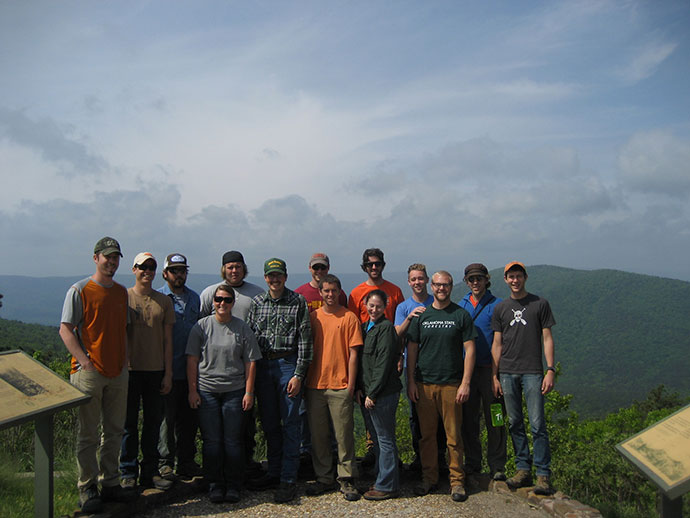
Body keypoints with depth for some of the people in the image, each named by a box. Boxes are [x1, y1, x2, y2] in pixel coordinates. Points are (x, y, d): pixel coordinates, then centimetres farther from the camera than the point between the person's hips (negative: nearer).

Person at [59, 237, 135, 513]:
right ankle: (87, 490, 14)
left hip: (118, 373, 6)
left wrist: (125, 359, 9)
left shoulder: (121, 292, 12)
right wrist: (85, 361, -17)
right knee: (88, 434, 2)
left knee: (114, 431, 12)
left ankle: (110, 484, 24)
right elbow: (66, 330, -10)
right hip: (89, 373, -6)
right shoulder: (80, 290, -6)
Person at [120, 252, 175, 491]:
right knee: (129, 423, 4)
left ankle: (150, 472, 20)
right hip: (129, 369, -2)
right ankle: (128, 473, 16)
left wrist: (168, 374, 3)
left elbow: (167, 340, 8)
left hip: (155, 370, 3)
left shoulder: (164, 301, 8)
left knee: (153, 422, 9)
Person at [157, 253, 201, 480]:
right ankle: (165, 462, 13)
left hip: (191, 370, 5)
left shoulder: (195, 298, 14)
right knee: (167, 416, 1)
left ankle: (186, 461, 21)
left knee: (190, 417, 10)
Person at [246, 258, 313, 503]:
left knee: (290, 423, -1)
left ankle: (288, 479, 5)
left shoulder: (298, 302, -2)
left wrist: (298, 374, -10)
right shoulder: (256, 303, 9)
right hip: (263, 365, 4)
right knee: (269, 422, 11)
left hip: (288, 365, -4)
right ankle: (274, 473, 24)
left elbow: (305, 340, -5)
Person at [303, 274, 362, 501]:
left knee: (344, 434, 1)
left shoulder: (349, 317, 0)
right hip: (315, 386, 3)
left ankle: (346, 480, 12)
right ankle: (324, 478, 22)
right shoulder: (313, 317, 9)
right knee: (318, 435, 9)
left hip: (340, 387, -3)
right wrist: (304, 381, 7)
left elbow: (353, 353, -2)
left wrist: (351, 384, -6)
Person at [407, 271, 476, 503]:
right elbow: (412, 349, 10)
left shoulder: (461, 315, 2)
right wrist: (410, 381, 4)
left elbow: (469, 350, 0)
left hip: (451, 385, -2)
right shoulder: (421, 315, 8)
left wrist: (465, 383, -7)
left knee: (453, 436, 1)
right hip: (423, 385, 2)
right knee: (426, 434, 7)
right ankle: (429, 478, 20)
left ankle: (457, 481, 12)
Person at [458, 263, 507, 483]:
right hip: (467, 369, 3)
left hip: (490, 369, -3)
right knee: (468, 419, 8)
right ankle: (472, 465, 20)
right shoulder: (461, 305, 10)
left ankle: (497, 466, 13)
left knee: (494, 419, 2)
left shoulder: (497, 305, -1)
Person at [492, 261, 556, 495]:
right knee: (515, 423, 6)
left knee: (537, 424, -5)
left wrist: (550, 370, -6)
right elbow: (497, 344, 12)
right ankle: (523, 469, 15)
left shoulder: (540, 304, 5)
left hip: (532, 372, -3)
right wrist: (495, 375, 7)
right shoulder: (500, 308, 12)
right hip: (507, 373, 3)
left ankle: (543, 474, 1)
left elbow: (547, 339, 2)